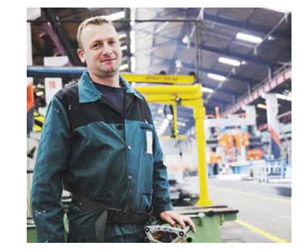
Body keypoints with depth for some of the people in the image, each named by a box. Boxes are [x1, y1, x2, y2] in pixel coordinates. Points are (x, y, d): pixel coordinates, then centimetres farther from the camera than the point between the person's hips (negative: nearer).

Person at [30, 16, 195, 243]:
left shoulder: (139, 103, 11)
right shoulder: (66, 103, -6)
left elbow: (156, 165, 18)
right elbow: (46, 181, -9)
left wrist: (164, 207, 7)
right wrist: (52, 239, -13)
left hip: (141, 231, 5)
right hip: (91, 232, -5)